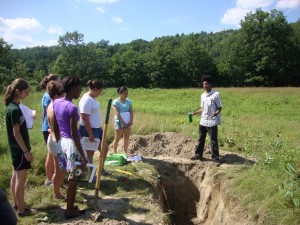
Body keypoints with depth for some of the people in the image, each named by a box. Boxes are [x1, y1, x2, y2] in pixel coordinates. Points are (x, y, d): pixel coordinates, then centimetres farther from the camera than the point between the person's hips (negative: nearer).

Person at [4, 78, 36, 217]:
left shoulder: (12, 106, 7)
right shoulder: (14, 109, -22)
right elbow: (16, 133, -22)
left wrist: (28, 119, 6)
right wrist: (26, 151, -19)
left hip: (16, 148, 10)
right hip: (20, 149, -10)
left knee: (15, 177, 18)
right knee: (21, 179, 1)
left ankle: (16, 204, 32)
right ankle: (22, 210, 13)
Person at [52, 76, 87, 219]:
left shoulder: (56, 103, 2)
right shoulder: (72, 108, -22)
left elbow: (55, 127, 10)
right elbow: (74, 134, -22)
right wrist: (82, 156, -16)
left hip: (62, 143, 8)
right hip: (71, 144, -8)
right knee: (73, 179, 8)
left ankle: (71, 206, 35)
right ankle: (70, 211, 22)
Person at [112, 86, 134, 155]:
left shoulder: (129, 101, 7)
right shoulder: (116, 102, -8)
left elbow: (131, 112, 4)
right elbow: (117, 113, -15)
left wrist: (131, 121, -10)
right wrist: (123, 122, -19)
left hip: (127, 123, 5)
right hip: (119, 123, -5)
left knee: (126, 138, 9)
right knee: (117, 139, 3)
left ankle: (125, 152, 19)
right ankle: (115, 153, 11)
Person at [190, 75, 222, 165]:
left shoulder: (216, 94, -10)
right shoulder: (202, 96, 10)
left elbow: (219, 108, -9)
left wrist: (216, 113, -28)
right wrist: (194, 113, 12)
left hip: (212, 122, -6)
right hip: (203, 121, 7)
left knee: (213, 140, 0)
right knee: (201, 139, 15)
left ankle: (215, 158, 9)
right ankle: (198, 155, 28)